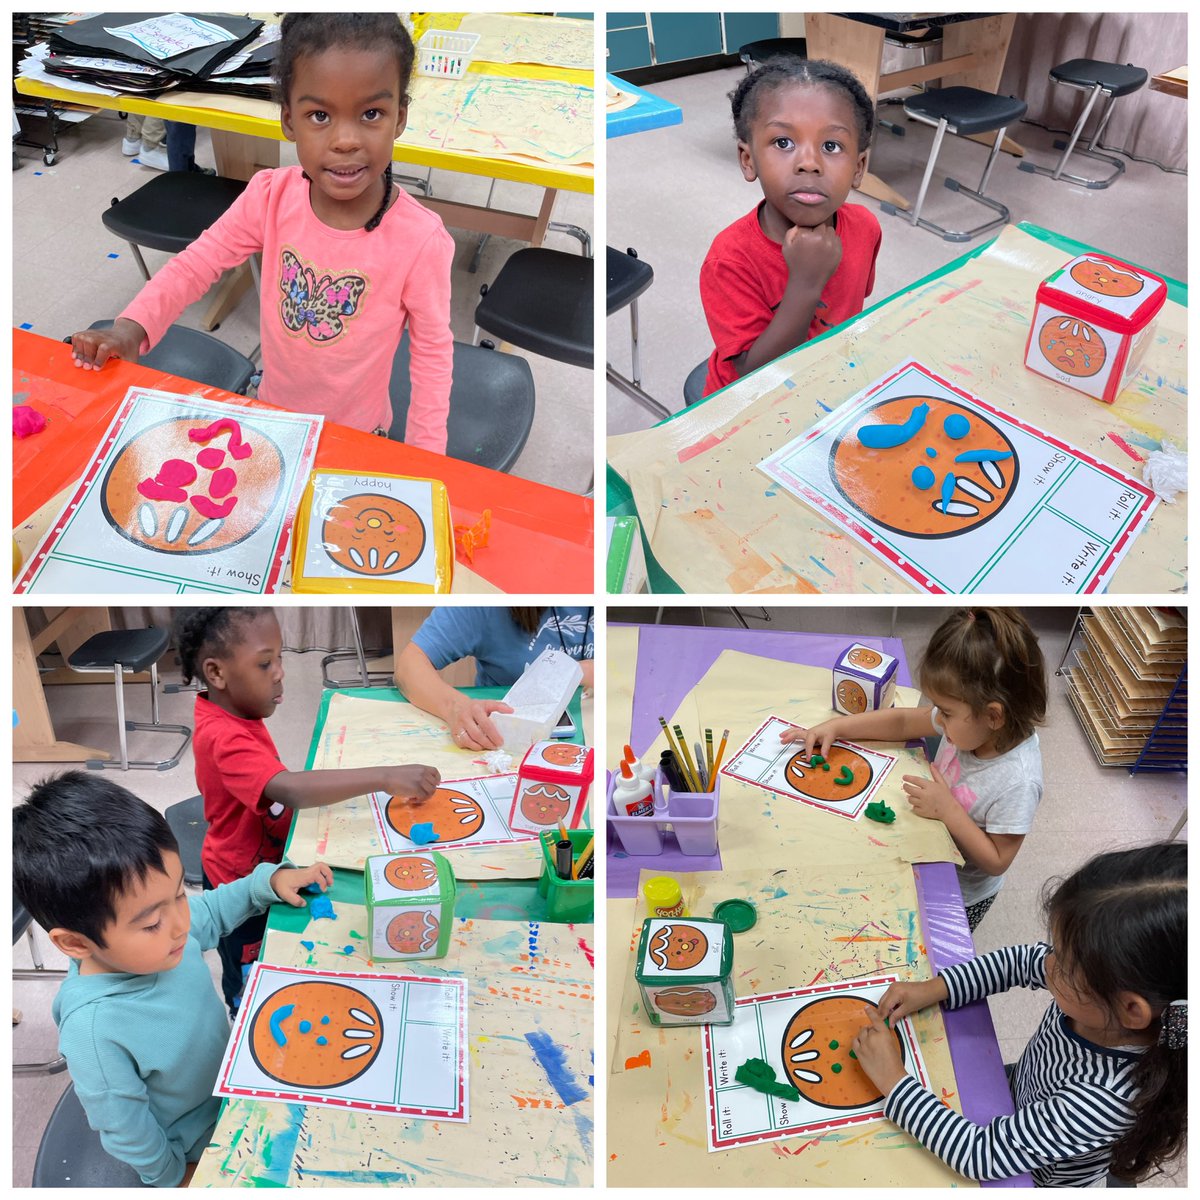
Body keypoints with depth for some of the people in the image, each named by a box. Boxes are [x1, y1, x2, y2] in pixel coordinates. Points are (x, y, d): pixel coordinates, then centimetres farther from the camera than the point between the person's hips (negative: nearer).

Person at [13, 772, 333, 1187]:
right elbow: (127, 1133, -24)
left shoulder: (163, 930, -24)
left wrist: (269, 880, -14)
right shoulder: (94, 1031, -40)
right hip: (190, 1148, -5)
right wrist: (172, 1176, -9)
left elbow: (213, 910, 0)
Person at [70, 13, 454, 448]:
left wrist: (424, 460, -14)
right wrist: (129, 330, -20)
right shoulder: (270, 197, -17)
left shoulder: (420, 240, -25)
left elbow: (432, 350, -15)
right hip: (271, 414, 4)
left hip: (357, 434, -3)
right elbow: (197, 263, -7)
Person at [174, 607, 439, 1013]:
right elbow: (289, 789, -53)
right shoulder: (225, 739, -37)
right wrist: (385, 777, -56)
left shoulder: (228, 714, -6)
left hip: (256, 867, 9)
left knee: (263, 961, 31)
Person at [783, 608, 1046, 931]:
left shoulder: (1018, 782, -36)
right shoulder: (969, 722, -19)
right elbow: (903, 722, -4)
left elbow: (996, 862, -26)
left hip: (961, 896, -6)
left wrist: (948, 810, -32)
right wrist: (834, 727, -10)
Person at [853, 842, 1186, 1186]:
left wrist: (892, 1079, -31)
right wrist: (931, 989, -16)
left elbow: (981, 1155, -35)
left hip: (1044, 1180, -4)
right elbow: (1021, 960, -9)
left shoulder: (1107, 1097, -43)